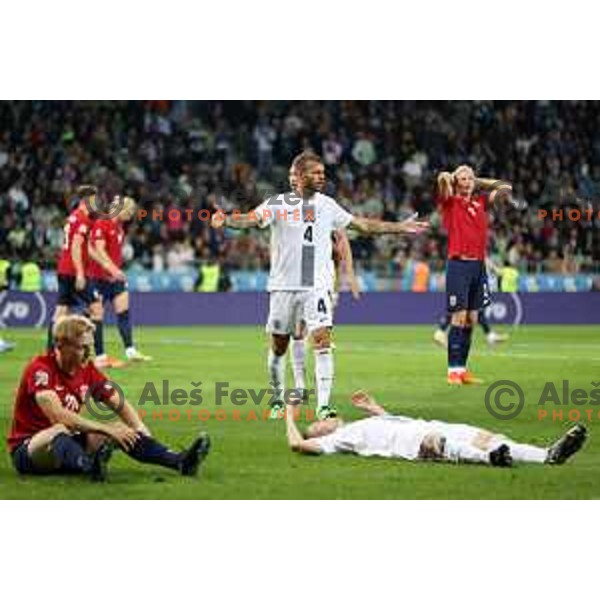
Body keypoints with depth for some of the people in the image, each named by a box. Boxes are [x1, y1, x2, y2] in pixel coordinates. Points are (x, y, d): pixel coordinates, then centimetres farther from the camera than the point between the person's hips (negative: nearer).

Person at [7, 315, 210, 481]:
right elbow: (58, 416, -31)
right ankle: (91, 467, -69)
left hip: (65, 445, 7)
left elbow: (120, 405, 7)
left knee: (120, 429, -9)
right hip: (26, 450, -7)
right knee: (60, 431, -38)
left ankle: (179, 461, -24)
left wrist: (141, 432, -12)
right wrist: (106, 429, -32)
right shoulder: (40, 368, -19)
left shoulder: (87, 369, 3)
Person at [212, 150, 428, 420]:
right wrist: (226, 220, -36)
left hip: (318, 286, 1)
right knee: (279, 346, 7)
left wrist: (400, 227, 16)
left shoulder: (327, 205, 9)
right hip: (284, 286, -1)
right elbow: (251, 219, -16)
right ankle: (278, 400, 26)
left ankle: (323, 405, -15)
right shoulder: (278, 204, -1)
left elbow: (364, 225, 17)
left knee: (322, 341, -14)